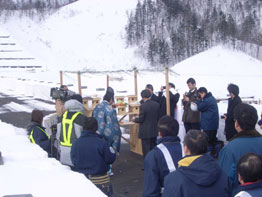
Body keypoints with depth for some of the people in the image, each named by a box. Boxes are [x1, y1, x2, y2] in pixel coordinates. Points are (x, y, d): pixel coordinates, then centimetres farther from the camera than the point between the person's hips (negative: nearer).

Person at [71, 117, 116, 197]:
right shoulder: (101, 142, -18)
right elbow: (110, 159, -11)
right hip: (100, 180, -4)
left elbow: (73, 161, 2)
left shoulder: (75, 143, -7)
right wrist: (111, 150, 7)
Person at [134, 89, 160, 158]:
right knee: (153, 148, 17)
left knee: (146, 150, 2)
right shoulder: (156, 104, 0)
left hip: (146, 132, -6)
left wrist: (135, 119, 6)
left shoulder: (143, 106, -19)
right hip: (154, 131, 6)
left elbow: (141, 119, -14)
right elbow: (158, 117, 9)